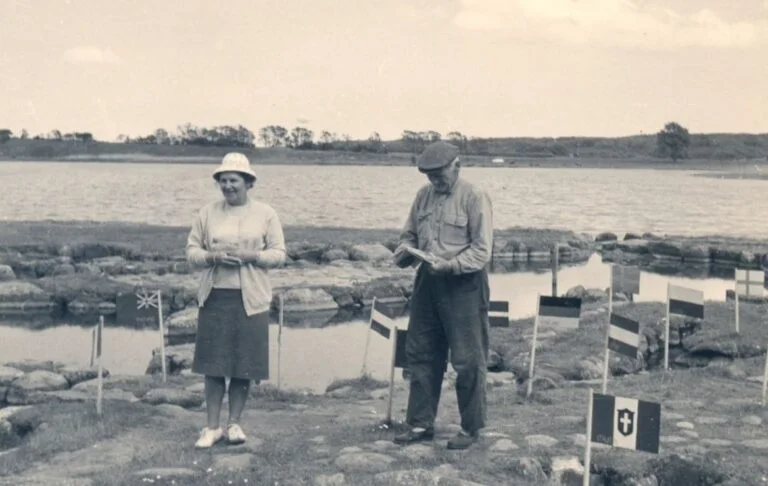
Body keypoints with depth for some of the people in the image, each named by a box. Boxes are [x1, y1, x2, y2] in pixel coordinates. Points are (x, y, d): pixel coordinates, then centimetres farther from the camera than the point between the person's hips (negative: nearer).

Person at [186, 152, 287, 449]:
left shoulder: (266, 214, 3)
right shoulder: (208, 213, 6)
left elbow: (279, 254, 2)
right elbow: (191, 251, 7)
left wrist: (252, 256, -15)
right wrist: (213, 257, -13)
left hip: (250, 299, 0)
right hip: (214, 296, 1)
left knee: (244, 365, 4)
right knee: (213, 365, 1)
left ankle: (234, 423, 18)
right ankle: (212, 427, 10)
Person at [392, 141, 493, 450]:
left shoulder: (474, 198, -10)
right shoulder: (424, 196, 8)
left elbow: (481, 252, -13)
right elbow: (409, 234, 16)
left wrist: (448, 265, -25)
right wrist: (405, 252, -6)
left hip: (464, 286, -6)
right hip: (428, 282, 6)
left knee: (467, 360, 1)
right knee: (420, 355, 11)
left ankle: (470, 428, 15)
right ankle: (420, 424, 23)